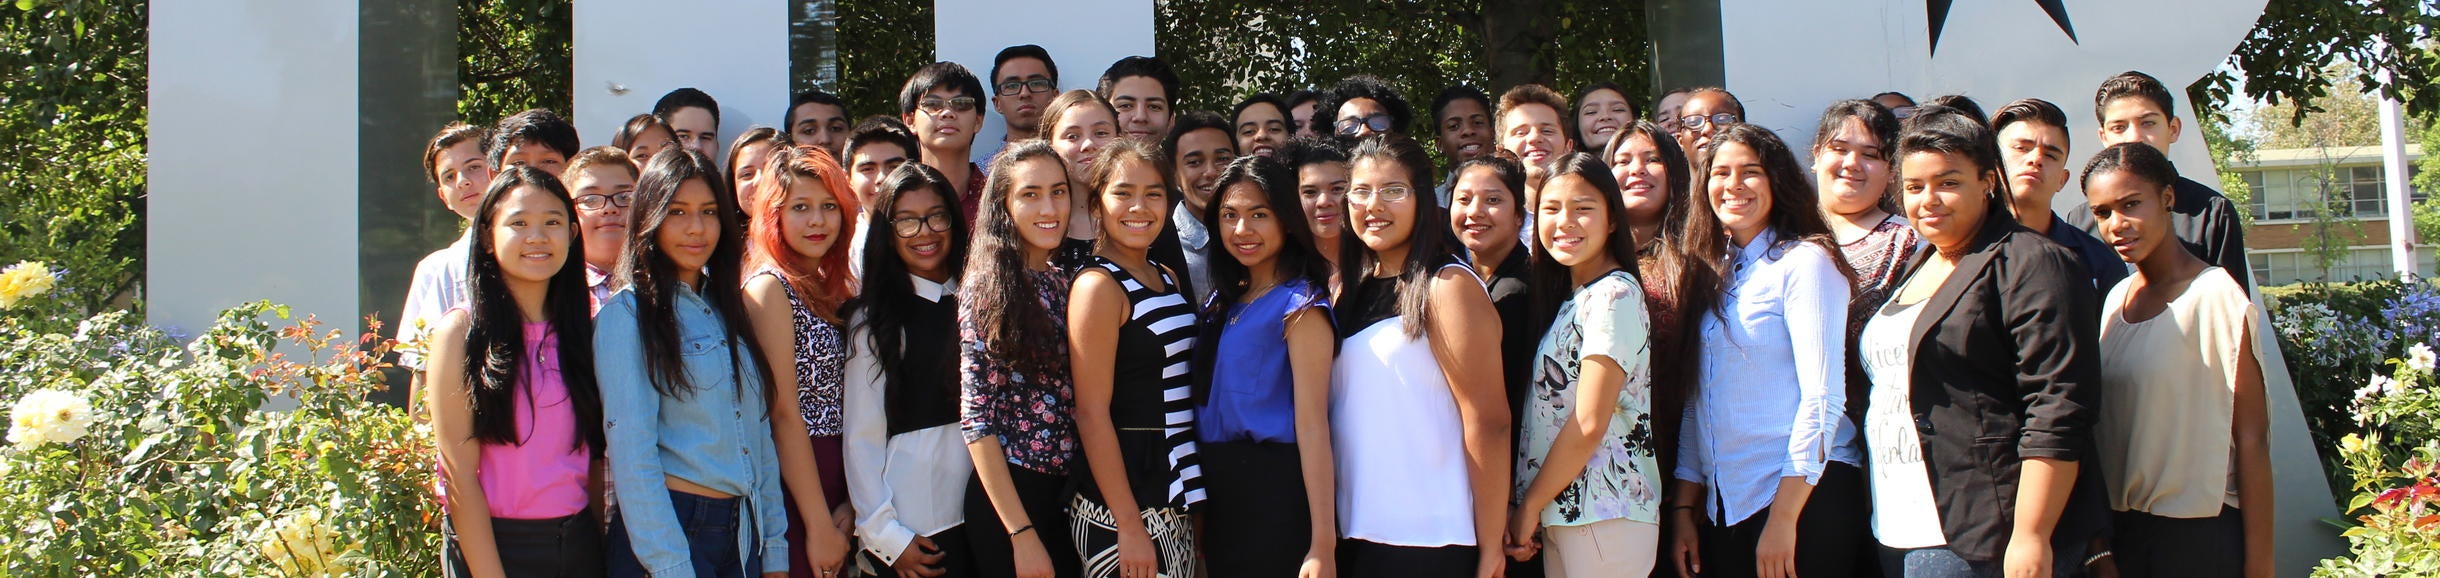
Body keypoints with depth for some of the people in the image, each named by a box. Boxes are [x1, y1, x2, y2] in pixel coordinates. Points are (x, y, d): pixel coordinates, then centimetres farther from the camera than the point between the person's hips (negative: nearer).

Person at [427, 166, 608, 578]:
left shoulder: (586, 328, 4)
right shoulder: (462, 331, -8)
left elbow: (594, 453, 6)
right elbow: (459, 475, -12)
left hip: (578, 542, 4)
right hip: (490, 543, -4)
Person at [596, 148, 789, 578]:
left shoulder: (729, 310, 11)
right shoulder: (626, 316, -8)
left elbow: (760, 433, 9)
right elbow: (631, 456, -13)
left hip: (743, 533, 6)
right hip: (668, 527, -6)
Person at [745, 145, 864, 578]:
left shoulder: (835, 288, 11)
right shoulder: (769, 288, -10)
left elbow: (848, 409, 8)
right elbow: (784, 415, -15)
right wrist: (819, 525, -16)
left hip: (835, 488, 7)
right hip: (793, 490, -7)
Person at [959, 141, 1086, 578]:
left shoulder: (1065, 285, 8)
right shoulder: (988, 289, -10)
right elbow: (976, 419, -14)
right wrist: (1021, 534, -17)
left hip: (1067, 494, 6)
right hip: (1007, 497, -6)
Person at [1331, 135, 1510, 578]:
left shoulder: (1446, 287, -9)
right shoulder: (1352, 290, 10)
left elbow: (1488, 421, -14)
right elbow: (1323, 414, 12)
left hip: (1429, 541, -6)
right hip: (1355, 534, 6)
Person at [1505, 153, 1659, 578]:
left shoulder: (1613, 294, -12)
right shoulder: (1571, 297, 15)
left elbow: (1589, 425, -17)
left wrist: (1529, 506, -9)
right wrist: (1530, 510, 5)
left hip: (1605, 518, -8)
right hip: (1561, 517, 8)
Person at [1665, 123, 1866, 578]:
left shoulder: (1804, 261, -7)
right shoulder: (1710, 273, 12)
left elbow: (1823, 398, -13)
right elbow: (1696, 401, 12)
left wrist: (1783, 518, -17)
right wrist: (1683, 509, 7)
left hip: (1802, 498, -6)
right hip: (1724, 504, 6)